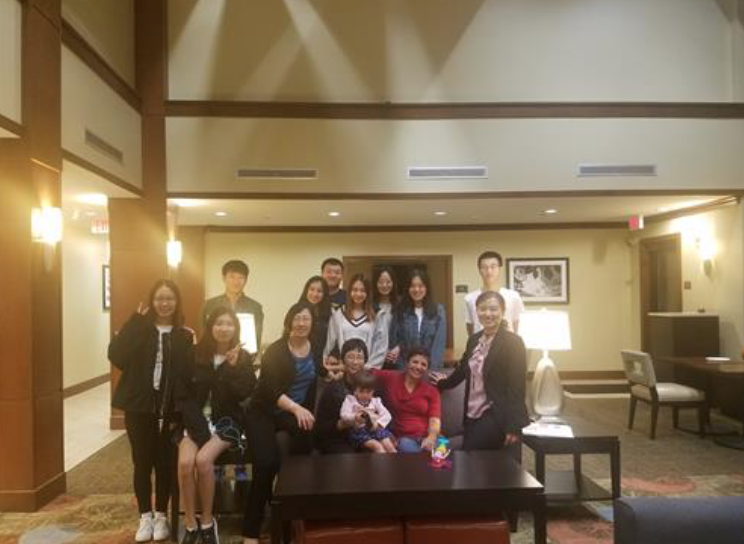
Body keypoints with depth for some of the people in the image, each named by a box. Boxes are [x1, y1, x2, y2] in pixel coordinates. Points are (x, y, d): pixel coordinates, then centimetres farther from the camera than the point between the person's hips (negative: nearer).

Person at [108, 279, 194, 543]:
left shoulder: (184, 335, 2)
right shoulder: (138, 330, 1)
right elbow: (115, 356, -17)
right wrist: (136, 321, -17)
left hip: (168, 409, 0)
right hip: (138, 407, 0)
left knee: (164, 463, 7)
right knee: (142, 463, 7)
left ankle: (161, 516, 23)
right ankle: (145, 517, 22)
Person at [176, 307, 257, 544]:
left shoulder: (243, 357, 1)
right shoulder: (195, 355, 1)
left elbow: (245, 394, -9)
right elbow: (183, 395, 0)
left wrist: (234, 368, -20)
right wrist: (199, 426, -12)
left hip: (227, 420, -1)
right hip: (196, 419, 1)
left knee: (203, 460, -27)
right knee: (185, 462, -26)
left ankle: (207, 522, -8)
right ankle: (190, 524, -8)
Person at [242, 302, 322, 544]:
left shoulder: (315, 350, 2)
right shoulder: (275, 351, -14)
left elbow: (320, 373, 25)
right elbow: (272, 389, -27)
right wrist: (296, 408, -41)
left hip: (298, 411, 5)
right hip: (264, 412, -5)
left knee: (306, 433, -27)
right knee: (267, 464, -24)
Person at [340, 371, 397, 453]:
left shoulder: (376, 401, 14)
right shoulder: (350, 400, 6)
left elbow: (386, 415, 7)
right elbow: (344, 416, -7)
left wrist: (378, 423, -14)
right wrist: (355, 417, -29)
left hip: (375, 429, 4)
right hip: (358, 430, -3)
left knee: (390, 447, -18)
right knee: (377, 446, -27)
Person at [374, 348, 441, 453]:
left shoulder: (432, 391, 11)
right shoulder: (390, 378, 11)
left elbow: (435, 419, -2)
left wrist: (431, 438, -21)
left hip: (426, 438, 1)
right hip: (402, 438, -1)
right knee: (406, 447, -36)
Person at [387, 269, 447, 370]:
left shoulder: (438, 311, 1)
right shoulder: (400, 311, 3)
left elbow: (439, 343, -4)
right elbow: (393, 340, 5)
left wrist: (433, 368, -13)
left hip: (430, 367, 0)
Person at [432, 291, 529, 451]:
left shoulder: (513, 342, -11)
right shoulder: (474, 340, 9)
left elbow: (517, 388, -14)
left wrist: (513, 427, -17)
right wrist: (444, 383, 40)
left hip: (496, 417, -7)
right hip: (472, 415, 7)